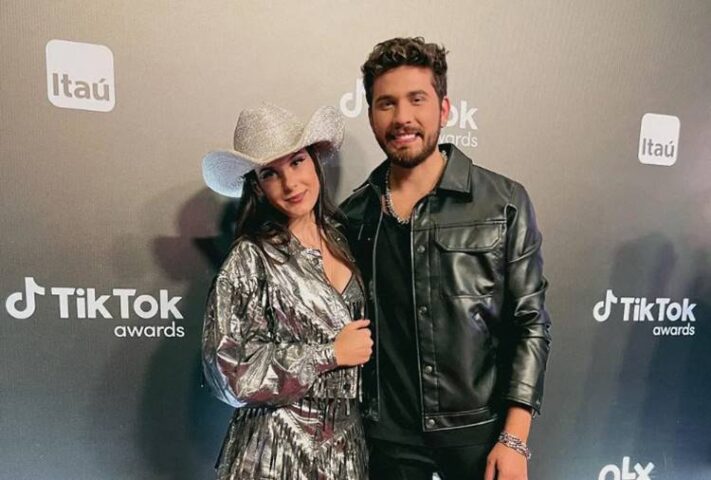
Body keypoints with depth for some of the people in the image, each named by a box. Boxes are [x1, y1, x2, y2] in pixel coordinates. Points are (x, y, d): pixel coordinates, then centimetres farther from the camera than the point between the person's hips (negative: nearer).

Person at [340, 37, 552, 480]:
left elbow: (531, 323, -6)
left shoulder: (505, 203, -8)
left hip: (479, 428, -1)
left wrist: (514, 439, -9)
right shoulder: (353, 215, -2)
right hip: (388, 434, 2)